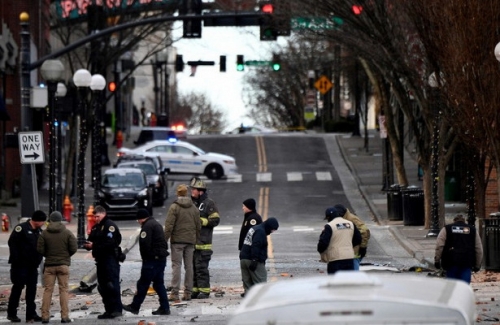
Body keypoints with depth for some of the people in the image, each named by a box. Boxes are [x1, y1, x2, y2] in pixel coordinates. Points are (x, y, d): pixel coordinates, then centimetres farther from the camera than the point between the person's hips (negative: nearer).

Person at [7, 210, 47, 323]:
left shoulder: (39, 231, 12)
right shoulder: (22, 228, -11)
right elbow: (12, 243, -14)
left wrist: (39, 259, 5)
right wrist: (16, 259, -17)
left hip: (33, 266, 7)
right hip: (20, 265, -7)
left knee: (32, 289, 5)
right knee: (18, 287, -2)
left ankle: (31, 314, 8)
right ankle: (11, 313, 6)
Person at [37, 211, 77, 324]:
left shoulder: (45, 233, -1)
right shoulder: (67, 233, -2)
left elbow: (40, 249, -4)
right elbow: (74, 248, -5)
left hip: (49, 265, 1)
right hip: (64, 265, -1)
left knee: (47, 290, 4)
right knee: (63, 290, 2)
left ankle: (45, 316, 1)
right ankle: (64, 316, -2)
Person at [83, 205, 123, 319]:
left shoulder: (110, 225, -9)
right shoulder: (95, 228, 19)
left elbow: (110, 242, -20)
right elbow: (91, 240, 17)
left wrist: (94, 246, -22)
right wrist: (88, 245, -7)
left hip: (110, 258, -9)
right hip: (101, 259, 9)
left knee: (112, 285, -13)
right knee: (103, 286, 10)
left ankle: (117, 309, -14)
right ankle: (109, 310, 15)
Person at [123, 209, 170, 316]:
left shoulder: (147, 226, -13)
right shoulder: (157, 224, 19)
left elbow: (145, 244, -20)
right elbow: (163, 242, 21)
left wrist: (145, 257, -7)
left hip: (152, 259, -10)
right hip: (161, 258, 10)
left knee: (143, 284, -3)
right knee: (158, 283, 11)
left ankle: (135, 306, 2)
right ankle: (164, 308, 8)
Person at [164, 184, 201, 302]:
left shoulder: (174, 207, -8)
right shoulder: (194, 208, 8)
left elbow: (169, 226, -12)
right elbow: (198, 226, 11)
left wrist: (165, 239, -7)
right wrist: (196, 239, 19)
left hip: (177, 240, -4)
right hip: (190, 240, 4)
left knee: (176, 265, -5)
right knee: (189, 266, 8)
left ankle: (175, 293, -10)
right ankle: (188, 293, 9)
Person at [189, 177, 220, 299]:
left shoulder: (209, 203, -3)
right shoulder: (191, 203, 17)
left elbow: (215, 220, -9)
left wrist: (200, 220, -14)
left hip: (203, 242, -7)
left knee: (201, 267, -9)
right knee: (192, 266, 8)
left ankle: (204, 290, -5)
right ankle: (195, 290, 13)